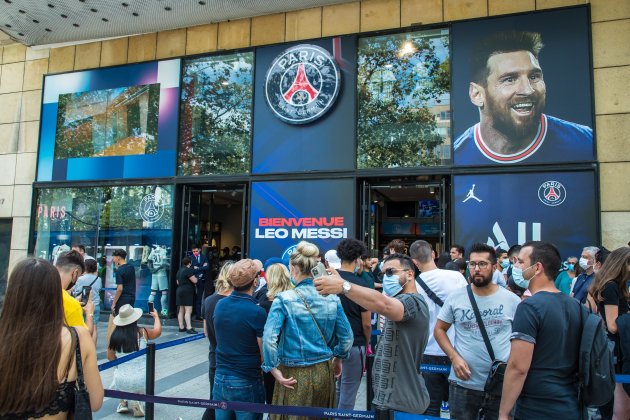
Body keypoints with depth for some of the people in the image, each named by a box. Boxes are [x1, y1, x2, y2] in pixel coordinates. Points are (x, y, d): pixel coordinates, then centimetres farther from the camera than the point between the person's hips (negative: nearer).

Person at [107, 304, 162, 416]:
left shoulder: (115, 335, -6)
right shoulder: (142, 332, -10)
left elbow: (110, 358, 7)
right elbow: (157, 331, 10)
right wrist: (156, 316, 26)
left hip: (121, 383, 3)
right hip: (142, 382, -3)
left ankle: (123, 401, 18)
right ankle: (137, 401, 8)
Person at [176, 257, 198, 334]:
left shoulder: (179, 270, 16)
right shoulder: (188, 270, -12)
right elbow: (194, 281, -15)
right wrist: (195, 277, 5)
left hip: (179, 291, 9)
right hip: (187, 292, -9)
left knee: (181, 310, 11)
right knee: (188, 310, -11)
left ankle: (181, 327, 14)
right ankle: (189, 328, -16)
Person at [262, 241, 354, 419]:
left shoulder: (284, 299, -13)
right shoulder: (332, 298, -2)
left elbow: (269, 338, -21)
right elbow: (347, 337, 3)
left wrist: (274, 370, -10)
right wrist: (338, 359, 19)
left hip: (294, 376, -4)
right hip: (325, 372, 4)